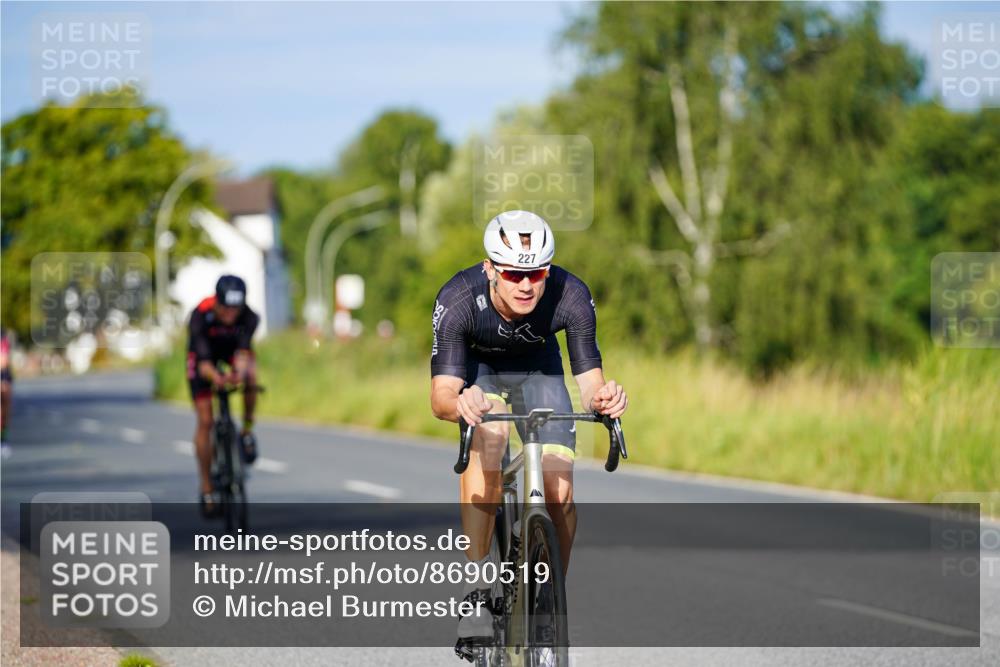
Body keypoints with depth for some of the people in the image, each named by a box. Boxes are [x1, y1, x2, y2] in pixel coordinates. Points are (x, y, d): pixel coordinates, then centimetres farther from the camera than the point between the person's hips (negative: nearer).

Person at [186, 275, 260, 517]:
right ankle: (207, 489, 2)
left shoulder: (249, 317, -32)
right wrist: (215, 377, -65)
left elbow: (243, 351, -44)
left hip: (232, 349, 1)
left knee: (251, 374, -35)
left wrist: (239, 372, -67)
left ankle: (247, 431, -11)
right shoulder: (200, 316, -37)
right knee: (205, 421, -8)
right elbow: (203, 361, -43)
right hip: (204, 354, -1)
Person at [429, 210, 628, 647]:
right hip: (477, 369, -2)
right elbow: (440, 395, -38)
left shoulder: (571, 296, -32)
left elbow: (589, 380, -29)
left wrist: (602, 398, -52)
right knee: (486, 444, -32)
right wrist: (458, 403, -61)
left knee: (560, 492, -14)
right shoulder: (458, 300, -36)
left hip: (539, 368, 2)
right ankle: (477, 593, -26)